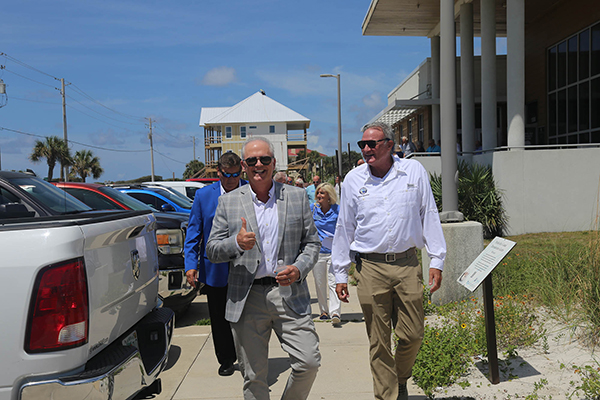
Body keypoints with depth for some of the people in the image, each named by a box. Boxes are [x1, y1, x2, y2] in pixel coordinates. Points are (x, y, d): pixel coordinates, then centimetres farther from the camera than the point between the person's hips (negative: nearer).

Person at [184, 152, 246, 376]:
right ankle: (226, 360, 33)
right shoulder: (203, 195, 0)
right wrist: (191, 264, -6)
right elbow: (193, 232, 2)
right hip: (215, 269, 2)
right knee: (219, 318, 13)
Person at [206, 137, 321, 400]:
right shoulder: (228, 202, 5)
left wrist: (299, 269, -10)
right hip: (247, 299, 0)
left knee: (309, 363, -3)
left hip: (289, 294, 1)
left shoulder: (297, 197, 7)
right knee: (253, 377, 8)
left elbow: (312, 243, 9)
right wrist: (236, 242, -17)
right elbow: (212, 251, 4)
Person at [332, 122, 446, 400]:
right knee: (378, 341, 6)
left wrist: (436, 260, 4)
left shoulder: (414, 171, 4)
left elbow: (429, 217, 8)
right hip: (370, 267, 0)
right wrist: (340, 274, 9)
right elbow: (344, 228, 10)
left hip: (407, 265, 0)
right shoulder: (353, 179, 5)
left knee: (413, 335, 6)